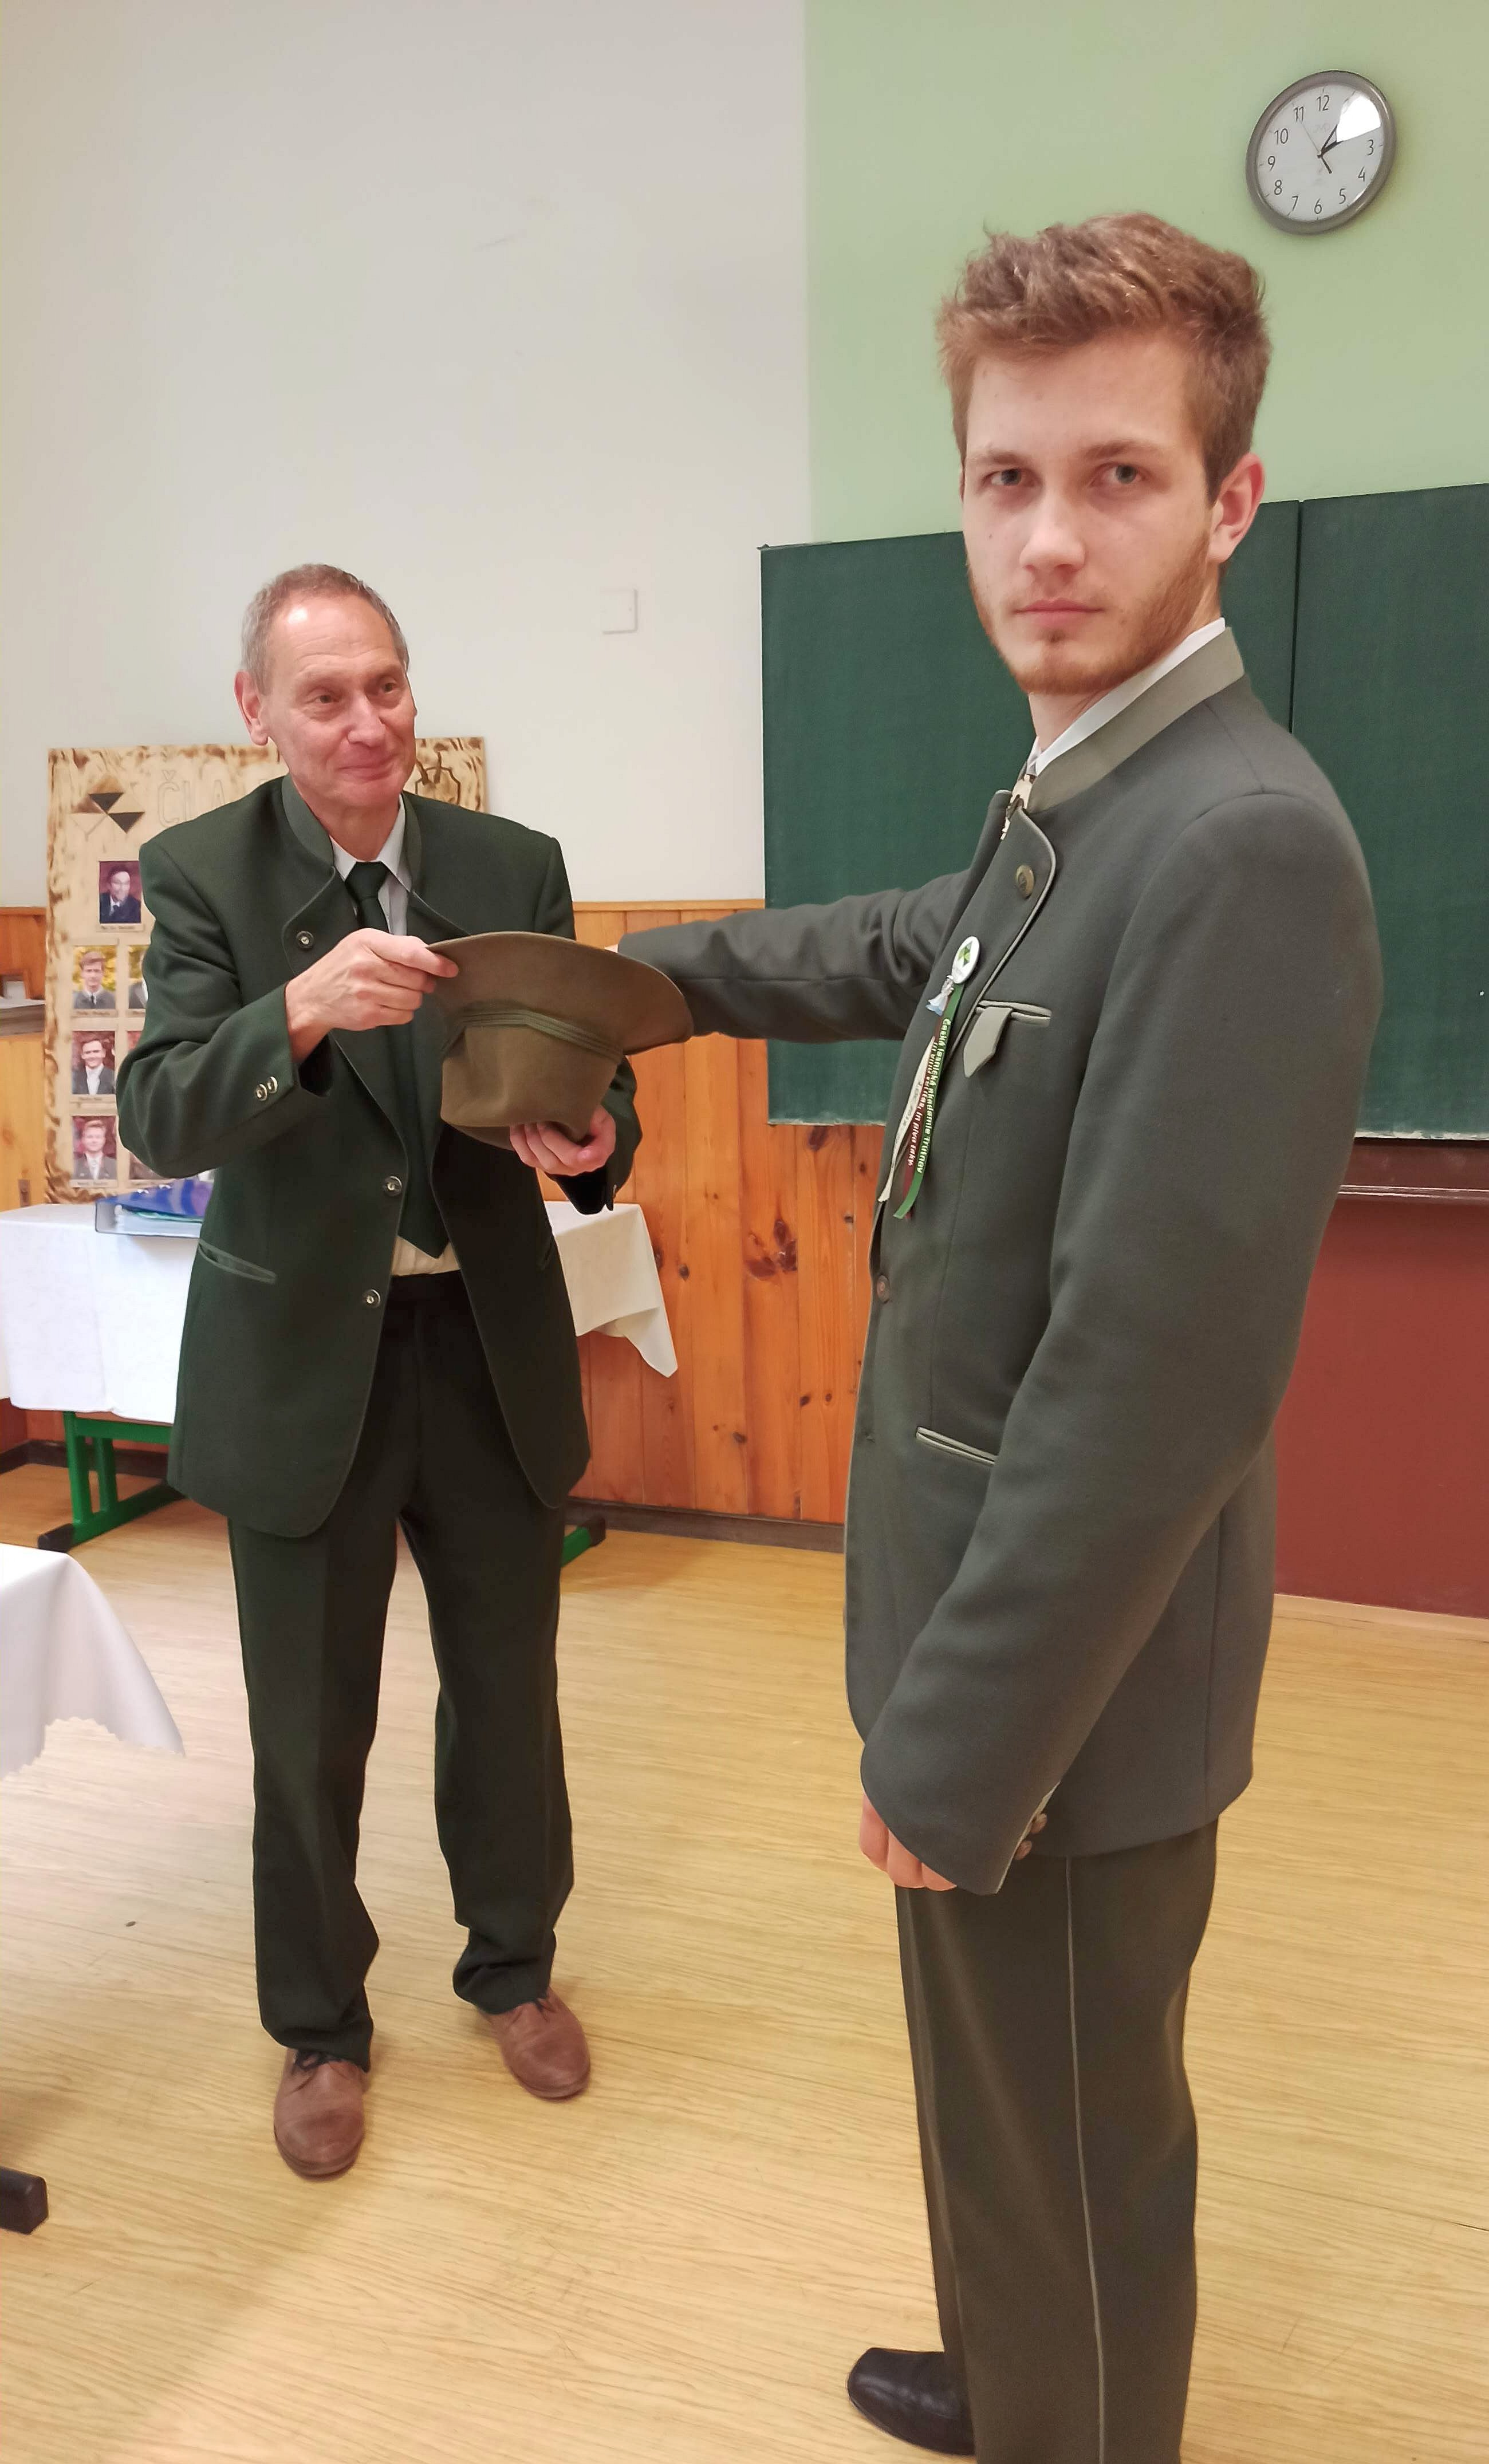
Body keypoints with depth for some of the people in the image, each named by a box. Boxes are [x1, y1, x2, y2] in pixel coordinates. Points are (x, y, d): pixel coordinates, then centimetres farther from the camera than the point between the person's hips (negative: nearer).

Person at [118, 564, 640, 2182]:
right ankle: (319, 2027, 37)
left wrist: (592, 1141, -23)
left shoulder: (515, 867, 0)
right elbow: (159, 1122, -18)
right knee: (309, 1726, 13)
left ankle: (513, 1967, 42)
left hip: (492, 1341, 2)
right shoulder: (200, 873, -7)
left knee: (508, 1688, 17)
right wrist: (302, 1008, -36)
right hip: (299, 1359, -2)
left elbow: (587, 1080, 1)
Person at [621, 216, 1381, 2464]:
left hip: (1064, 1673, -9)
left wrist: (954, 1751, -20)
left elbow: (1157, 1373, -28)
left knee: (1064, 2146, 14)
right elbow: (912, 952, 28)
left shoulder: (1243, 847, -25)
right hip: (996, 1607, 9)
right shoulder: (1073, 804, 6)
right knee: (1013, 2107, 28)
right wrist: (640, 969, 40)